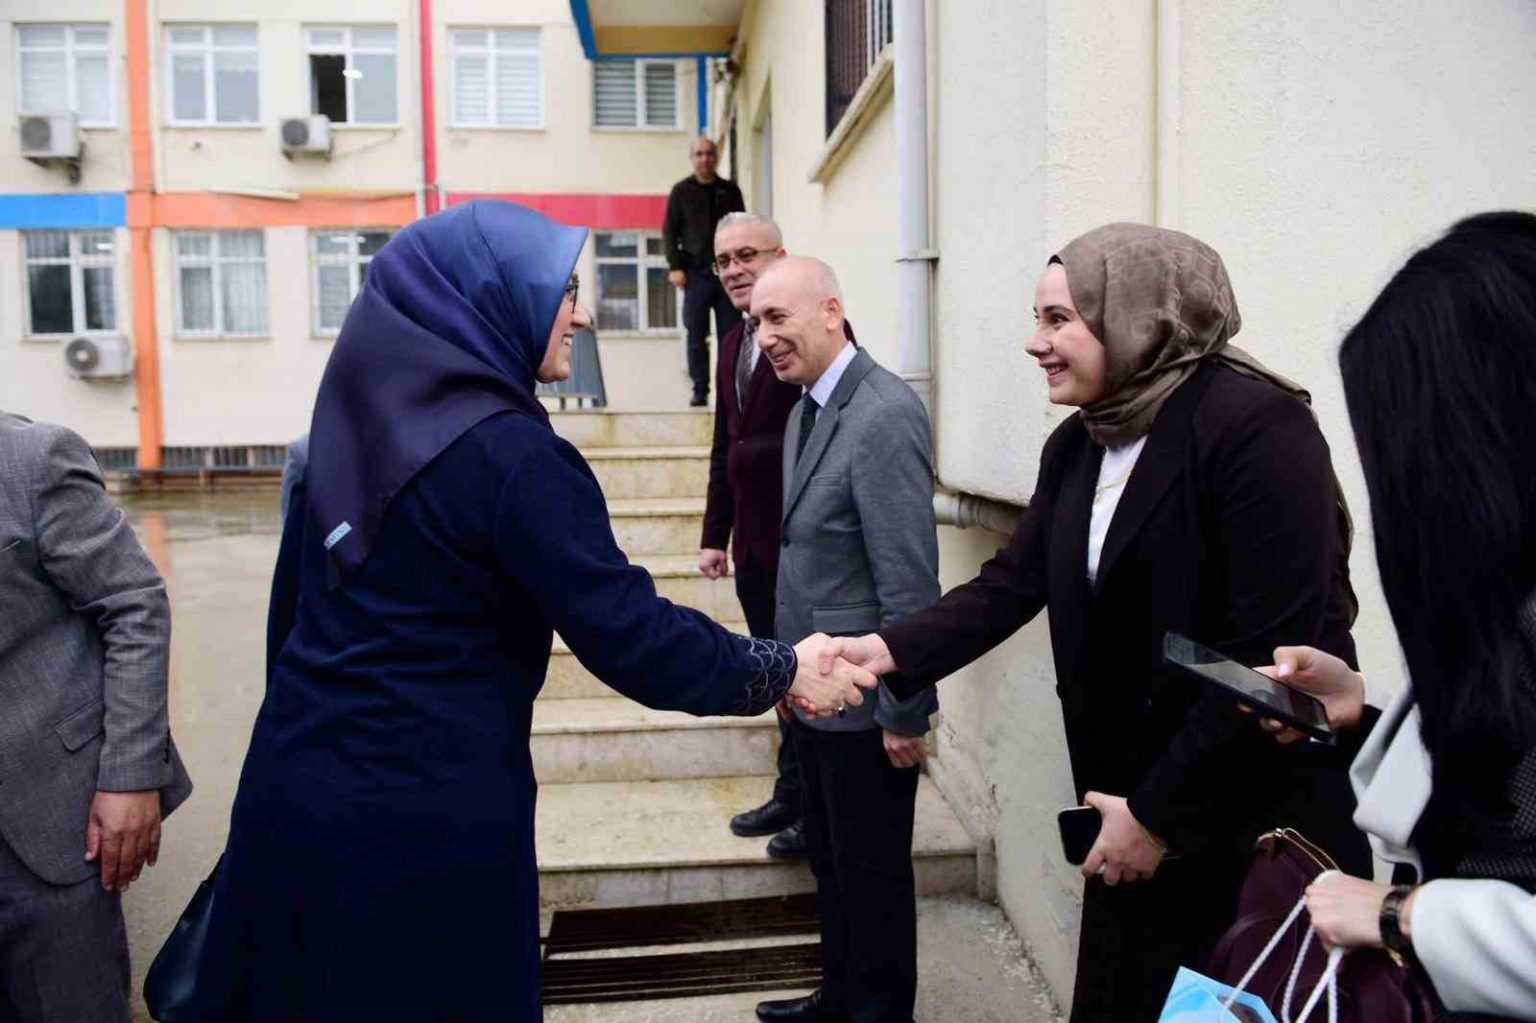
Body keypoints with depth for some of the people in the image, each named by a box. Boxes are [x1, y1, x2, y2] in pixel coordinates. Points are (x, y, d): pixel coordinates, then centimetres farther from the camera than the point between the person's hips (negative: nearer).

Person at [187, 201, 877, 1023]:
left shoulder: (353, 423, 4)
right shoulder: (509, 453, -19)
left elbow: (292, 600, 11)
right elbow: (626, 633, -20)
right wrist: (782, 672, -8)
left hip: (297, 779, 7)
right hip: (427, 812, -7)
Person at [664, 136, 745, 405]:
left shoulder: (730, 190, 12)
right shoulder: (682, 191, 7)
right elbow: (669, 231, 5)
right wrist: (675, 267, -5)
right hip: (696, 274, -1)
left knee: (731, 335, -1)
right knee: (697, 336, 0)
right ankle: (700, 391, 5)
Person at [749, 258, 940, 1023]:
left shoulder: (884, 415, -22)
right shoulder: (806, 406, 7)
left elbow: (910, 578, -23)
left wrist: (905, 711, -19)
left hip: (865, 698, -9)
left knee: (871, 870, 10)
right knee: (828, 859, 23)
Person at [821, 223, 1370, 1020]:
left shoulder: (1255, 424, -19)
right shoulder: (1075, 446, 5)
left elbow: (1271, 648, -22)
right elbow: (1011, 586, -1)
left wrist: (1159, 812, -18)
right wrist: (888, 650, -17)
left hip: (1263, 815, -6)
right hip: (1132, 805, 7)